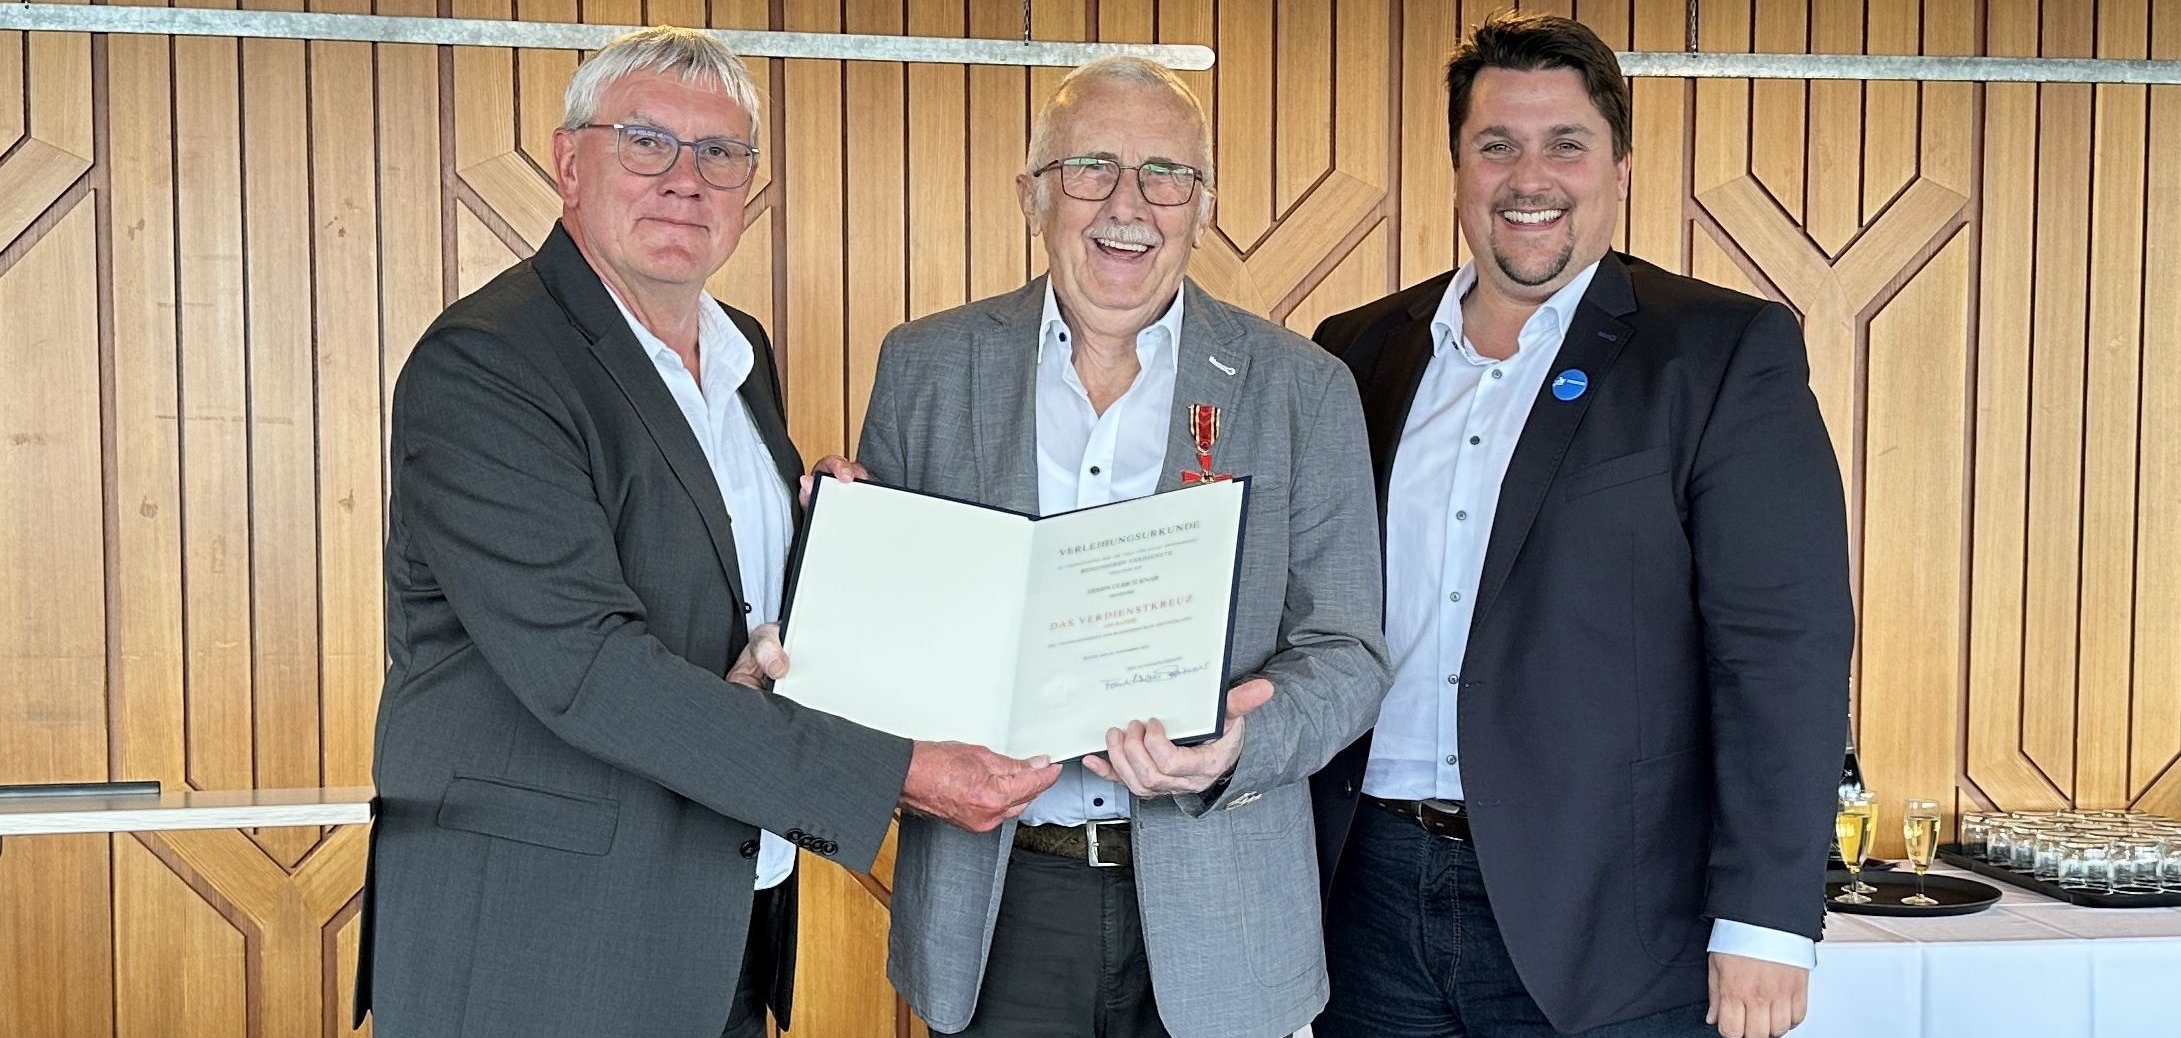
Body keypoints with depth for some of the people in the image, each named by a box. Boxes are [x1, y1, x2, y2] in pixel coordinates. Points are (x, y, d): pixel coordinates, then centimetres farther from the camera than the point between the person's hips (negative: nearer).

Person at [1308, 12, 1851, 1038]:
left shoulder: (1725, 353, -3)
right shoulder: (1360, 353, 10)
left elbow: (1783, 647, -9)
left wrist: (1764, 922, -15)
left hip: (1602, 923, -3)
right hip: (1371, 897, 4)